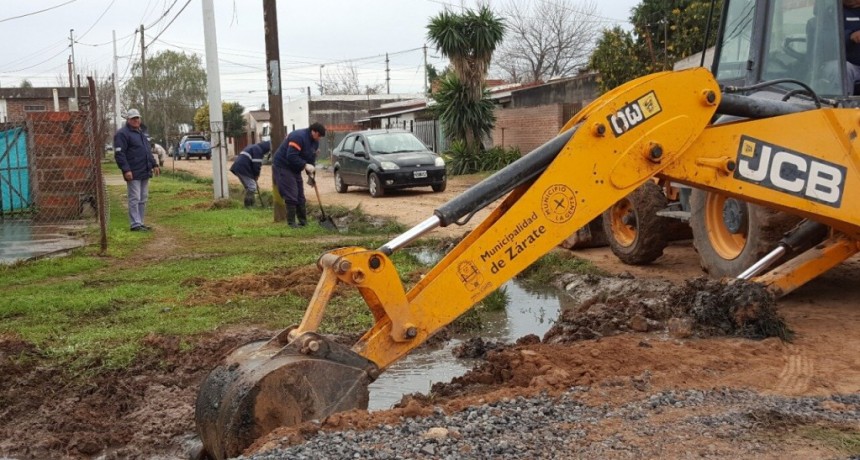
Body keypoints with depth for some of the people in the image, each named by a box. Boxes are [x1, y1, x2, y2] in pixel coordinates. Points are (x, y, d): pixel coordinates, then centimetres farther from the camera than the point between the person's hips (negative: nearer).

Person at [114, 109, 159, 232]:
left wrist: (154, 165, 21)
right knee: (134, 199, -7)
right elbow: (119, 154, -15)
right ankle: (135, 224, -5)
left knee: (143, 199, 10)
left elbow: (148, 151, 28)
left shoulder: (141, 132, 20)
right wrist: (126, 170, -21)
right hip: (133, 173, -9)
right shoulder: (122, 134, -8)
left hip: (145, 172, 9)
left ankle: (140, 223, 16)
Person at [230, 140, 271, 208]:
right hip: (243, 169, -10)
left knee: (248, 187, 18)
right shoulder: (258, 150, -6)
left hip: (237, 167, 10)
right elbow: (256, 164, -12)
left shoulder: (252, 147, 27)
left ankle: (249, 204, 21)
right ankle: (248, 205, -10)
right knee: (252, 187, -9)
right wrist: (257, 175, 3)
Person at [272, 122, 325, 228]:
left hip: (294, 168, 9)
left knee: (300, 196, 10)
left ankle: (303, 221, 17)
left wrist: (311, 173, 0)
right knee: (291, 196, -12)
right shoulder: (298, 137, -25)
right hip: (283, 166, -9)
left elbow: (311, 158, 11)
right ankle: (291, 222, -6)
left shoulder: (315, 142, 5)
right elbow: (291, 156, -31)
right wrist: (305, 165, -30)